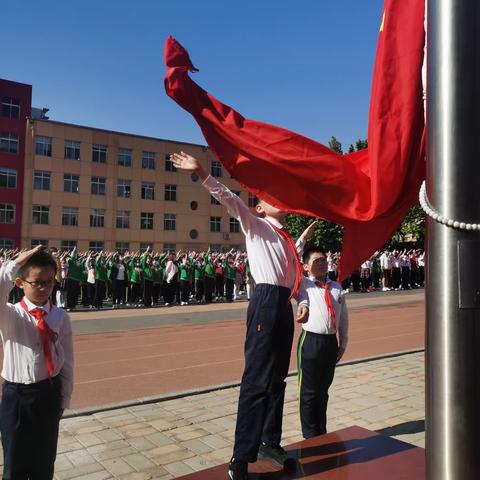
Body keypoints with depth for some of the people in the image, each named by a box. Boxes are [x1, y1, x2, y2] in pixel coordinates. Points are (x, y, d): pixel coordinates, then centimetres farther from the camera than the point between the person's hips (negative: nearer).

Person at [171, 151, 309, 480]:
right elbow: (229, 199, -11)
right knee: (257, 380, -8)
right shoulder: (255, 226, 4)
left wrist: (303, 303, 2)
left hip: (284, 305, 8)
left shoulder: (287, 240, 22)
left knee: (278, 379, 15)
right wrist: (202, 174, -25)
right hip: (266, 302, -8)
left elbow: (296, 276, 20)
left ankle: (270, 443, 31)